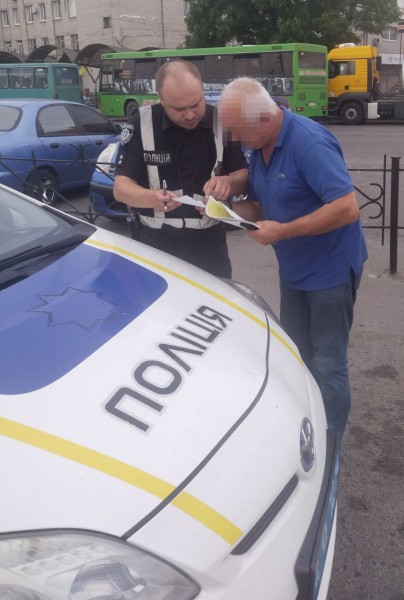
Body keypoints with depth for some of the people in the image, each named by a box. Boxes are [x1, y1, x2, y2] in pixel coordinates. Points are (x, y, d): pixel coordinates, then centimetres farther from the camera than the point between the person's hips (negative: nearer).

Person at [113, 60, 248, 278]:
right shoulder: (141, 124, -11)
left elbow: (245, 178, -3)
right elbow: (121, 187, -12)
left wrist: (229, 182, -27)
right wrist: (153, 198, -33)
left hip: (209, 243, 2)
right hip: (153, 243, -1)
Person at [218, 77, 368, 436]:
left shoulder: (309, 142, -25)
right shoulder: (260, 147, 2)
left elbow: (347, 208, -30)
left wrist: (283, 231, -28)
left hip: (330, 269, -9)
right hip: (293, 270, 9)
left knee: (327, 365, 1)